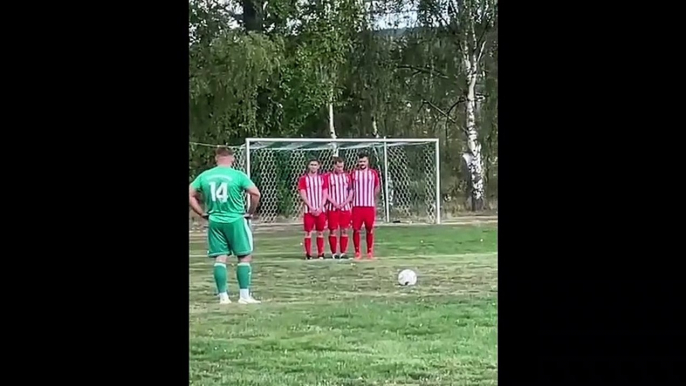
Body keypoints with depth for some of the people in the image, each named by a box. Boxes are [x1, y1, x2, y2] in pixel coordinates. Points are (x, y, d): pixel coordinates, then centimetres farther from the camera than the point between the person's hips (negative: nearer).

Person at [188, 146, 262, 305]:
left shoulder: (204, 176, 4)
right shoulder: (238, 175, -7)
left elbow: (190, 195, 5)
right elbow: (255, 193, -14)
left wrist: (202, 213, 10)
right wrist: (250, 212, 0)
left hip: (214, 221, 4)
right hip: (235, 220, -4)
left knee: (220, 258, 8)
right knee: (244, 257, 5)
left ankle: (223, 296, 7)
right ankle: (244, 295, 2)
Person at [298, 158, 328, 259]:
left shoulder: (322, 178, 10)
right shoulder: (303, 179, 2)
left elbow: (324, 195, 5)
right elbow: (303, 195, -4)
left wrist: (320, 208, -8)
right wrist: (311, 208, -13)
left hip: (320, 210, 2)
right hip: (309, 210, -2)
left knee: (320, 232, 4)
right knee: (308, 232, -3)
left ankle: (320, 254, 9)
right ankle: (308, 254, -1)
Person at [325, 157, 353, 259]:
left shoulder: (347, 176, 9)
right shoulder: (328, 177, -1)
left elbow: (351, 191, 9)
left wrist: (345, 202, -4)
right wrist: (334, 203, -12)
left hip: (345, 207, 3)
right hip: (332, 208, -3)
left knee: (344, 230, 1)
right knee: (333, 230, -2)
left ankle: (343, 253, 6)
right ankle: (334, 253, 4)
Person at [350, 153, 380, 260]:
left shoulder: (373, 173, 5)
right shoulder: (353, 174, 5)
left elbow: (377, 187, 13)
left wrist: (373, 199, 9)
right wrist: (351, 200, 2)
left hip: (370, 206, 0)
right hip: (357, 206, 0)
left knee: (370, 230, 4)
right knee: (356, 230, -3)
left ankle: (370, 252, 12)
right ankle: (357, 252, 4)